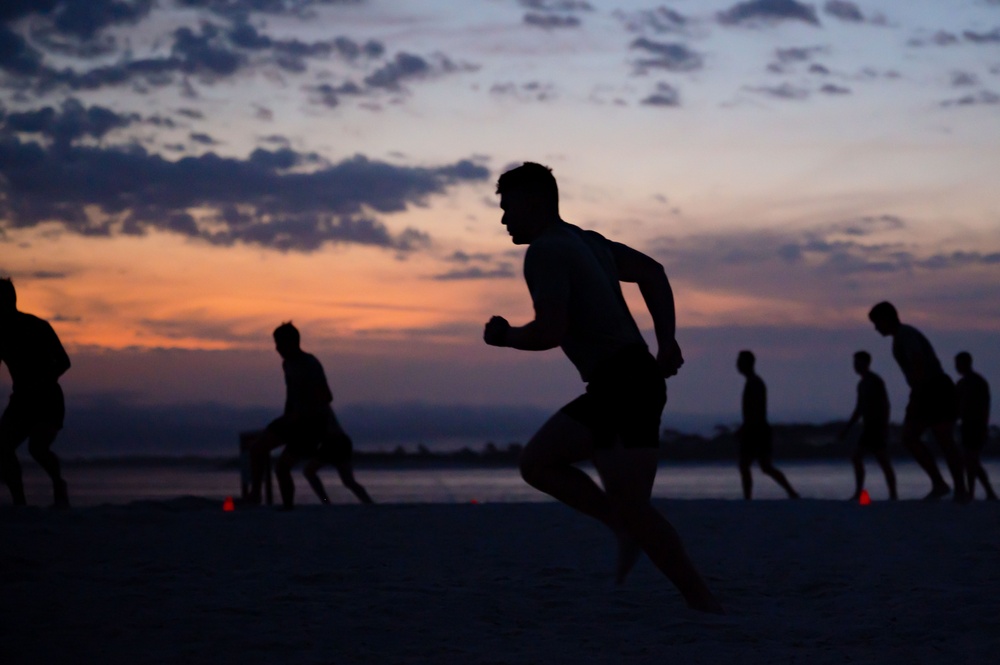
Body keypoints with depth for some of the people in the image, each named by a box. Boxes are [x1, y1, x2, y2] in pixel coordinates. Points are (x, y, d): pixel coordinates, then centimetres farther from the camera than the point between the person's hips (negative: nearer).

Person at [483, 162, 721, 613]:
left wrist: (505, 336, -1)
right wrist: (666, 341, 18)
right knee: (537, 462, 14)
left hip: (624, 387, -10)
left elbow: (550, 331, -21)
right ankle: (626, 530, 7)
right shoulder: (584, 241, 18)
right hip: (616, 387, 10)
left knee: (630, 506, -11)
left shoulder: (545, 251, -11)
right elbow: (651, 272, 25)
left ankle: (702, 602, -8)